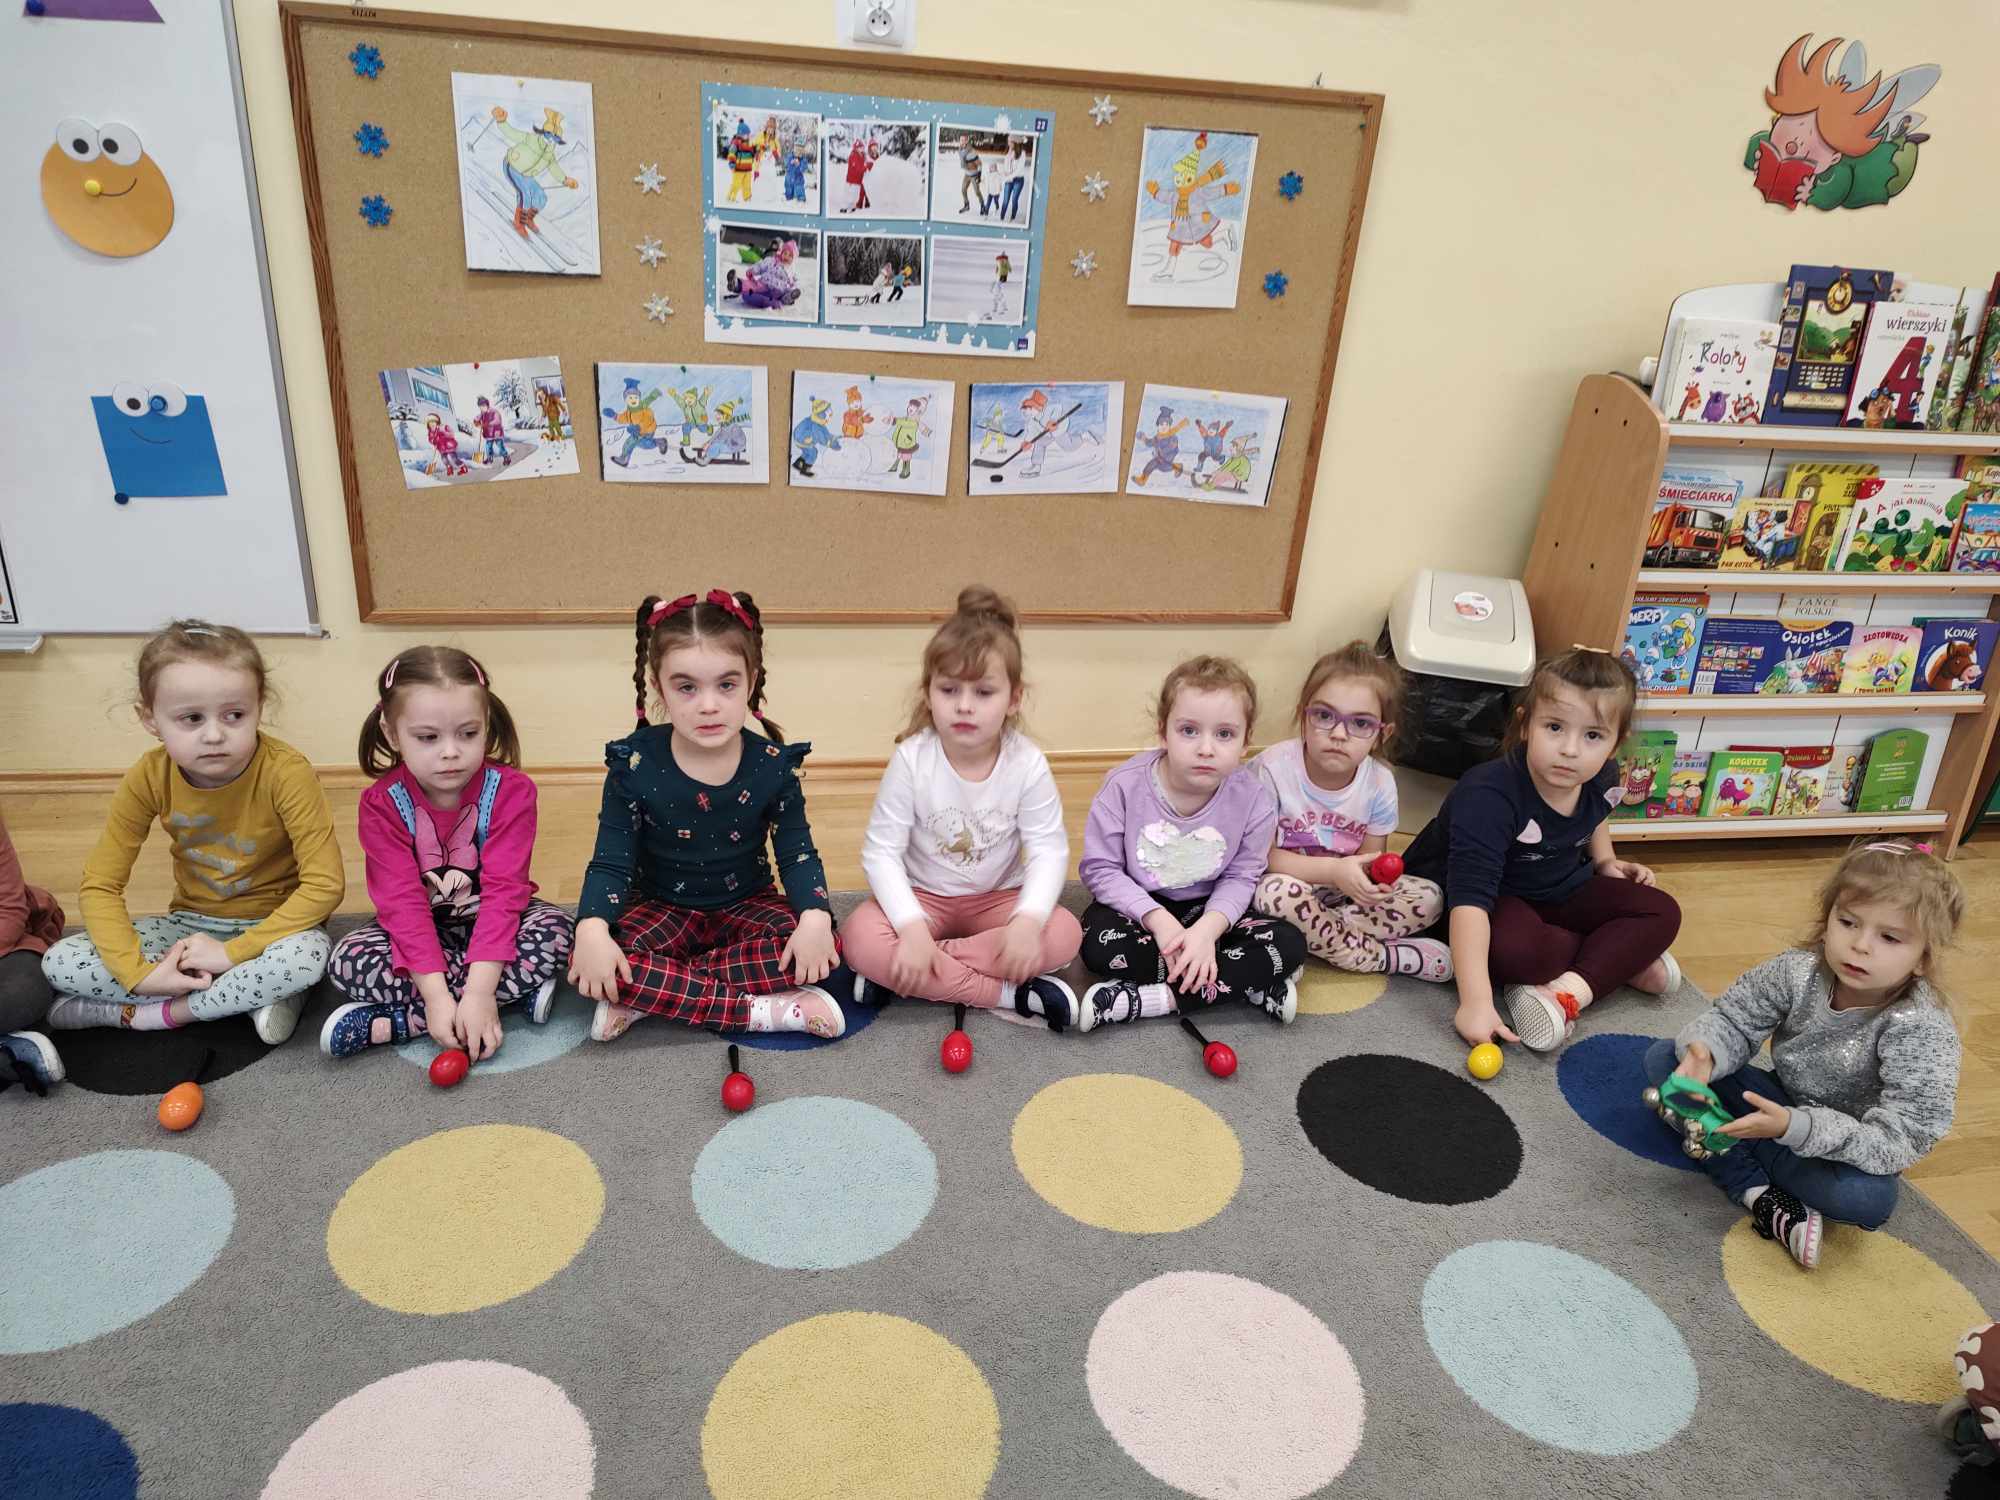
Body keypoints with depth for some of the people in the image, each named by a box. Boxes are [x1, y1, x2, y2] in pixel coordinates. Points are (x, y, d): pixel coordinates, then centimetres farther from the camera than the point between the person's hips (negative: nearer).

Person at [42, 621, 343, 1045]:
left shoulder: (285, 772, -25)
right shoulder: (150, 777, -13)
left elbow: (325, 883, -25)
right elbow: (99, 884, -7)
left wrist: (232, 952, -26)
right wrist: (138, 972, -21)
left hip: (273, 924, -4)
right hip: (193, 922, 4)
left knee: (306, 957, -37)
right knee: (57, 963, -13)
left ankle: (149, 1014, -14)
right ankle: (247, 994, -14)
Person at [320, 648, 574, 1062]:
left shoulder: (510, 791, -19)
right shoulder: (382, 805, -16)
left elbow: (503, 890, -25)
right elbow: (402, 901, -22)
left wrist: (480, 992, -35)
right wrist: (436, 995, -33)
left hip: (491, 921, 0)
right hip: (421, 930, 1)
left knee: (554, 932, -31)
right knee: (347, 962, -26)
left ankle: (395, 1021, -26)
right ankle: (514, 994, -26)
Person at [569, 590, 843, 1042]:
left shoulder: (772, 764, -12)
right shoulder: (635, 764, -15)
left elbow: (798, 855, -8)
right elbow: (610, 862, -11)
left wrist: (816, 917, -30)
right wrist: (592, 929, -32)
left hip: (747, 906, 1)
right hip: (661, 909, -1)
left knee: (818, 946, -28)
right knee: (592, 963, -31)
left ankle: (648, 995, -23)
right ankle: (762, 1009, -29)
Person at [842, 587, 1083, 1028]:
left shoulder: (1027, 763, -15)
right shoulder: (912, 759, -18)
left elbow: (1049, 851, -15)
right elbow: (882, 851, -17)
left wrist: (1028, 920, -34)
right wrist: (913, 928, -31)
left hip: (998, 899, 1)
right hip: (923, 897, -1)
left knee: (1063, 934, -27)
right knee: (861, 938, -31)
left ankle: (905, 976, -23)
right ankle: (1008, 994, -24)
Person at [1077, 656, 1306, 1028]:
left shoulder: (1254, 799, -16)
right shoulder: (1124, 785, -20)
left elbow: (1239, 878, -8)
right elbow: (1100, 868, -14)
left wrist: (1207, 930, -27)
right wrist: (1159, 920, -25)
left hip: (1208, 911, 2)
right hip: (1139, 906, -1)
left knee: (1290, 944, -21)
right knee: (1099, 945, -33)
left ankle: (1149, 998, -26)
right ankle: (1249, 983, -22)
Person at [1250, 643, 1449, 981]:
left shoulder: (1379, 783, -10)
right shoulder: (1273, 769, -21)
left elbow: (1368, 862, -2)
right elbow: (1263, 856, -19)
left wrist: (1373, 879, -29)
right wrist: (1334, 870, -31)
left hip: (1343, 892, 4)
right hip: (1287, 882, -3)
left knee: (1429, 898, -13)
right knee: (1274, 891, -38)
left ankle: (1315, 934, -18)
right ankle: (1379, 956, -19)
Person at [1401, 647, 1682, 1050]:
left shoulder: (1601, 778, -11)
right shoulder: (1489, 795, -35)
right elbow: (1470, 896, -43)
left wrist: (1606, 862, 2)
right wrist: (1475, 1001, -49)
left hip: (1559, 891, 7)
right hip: (1494, 898, -7)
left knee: (1661, 912, -7)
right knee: (1511, 947, -38)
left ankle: (1568, 991, -23)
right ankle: (1623, 958, -10)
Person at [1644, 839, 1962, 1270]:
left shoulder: (1922, 1031, -27)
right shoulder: (1798, 972, -17)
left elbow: (1897, 1142, -31)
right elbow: (1732, 1019, -9)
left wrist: (1793, 1127, -44)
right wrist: (1703, 1057, -34)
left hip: (1845, 1150, -4)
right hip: (1782, 1107, 4)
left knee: (1870, 1198, -37)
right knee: (1664, 1057, -13)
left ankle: (1727, 1148, -14)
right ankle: (1761, 1194, -22)